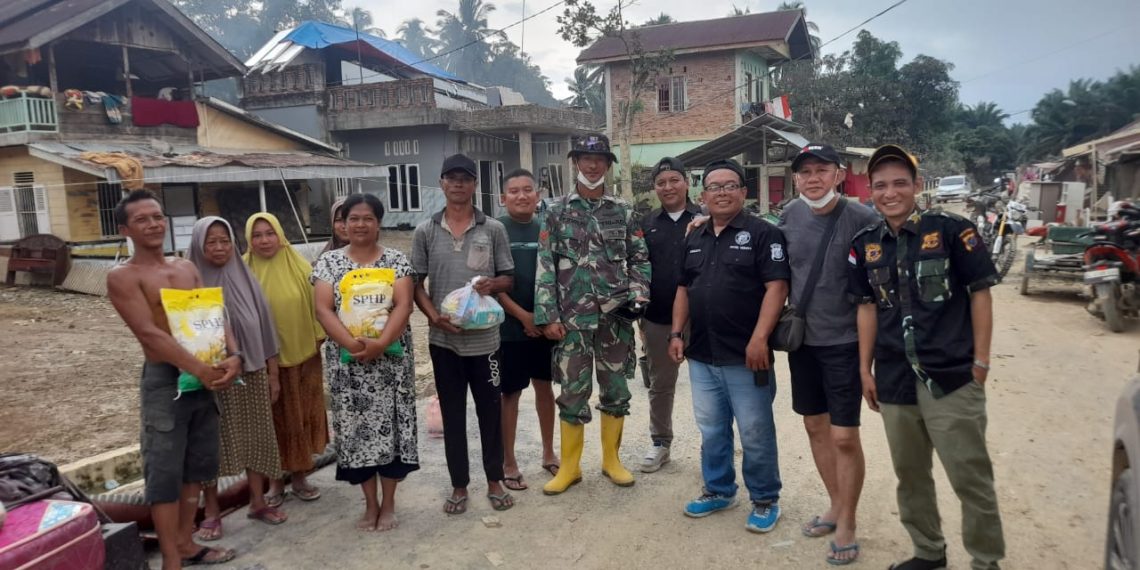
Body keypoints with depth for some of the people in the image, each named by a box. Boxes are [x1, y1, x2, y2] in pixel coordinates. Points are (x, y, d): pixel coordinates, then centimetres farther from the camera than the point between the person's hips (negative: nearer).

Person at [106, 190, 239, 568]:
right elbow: (150, 333, -17)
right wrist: (200, 369, -24)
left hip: (204, 376, 6)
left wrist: (233, 355, -12)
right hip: (165, 380, -6)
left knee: (196, 465, 14)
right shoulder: (123, 278, -7)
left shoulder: (186, 268, 12)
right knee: (165, 472, -1)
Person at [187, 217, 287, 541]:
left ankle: (258, 502, 25)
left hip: (251, 373, 3)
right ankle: (211, 512, 18)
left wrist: (273, 373, 8)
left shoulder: (245, 279, 3)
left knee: (255, 437, 11)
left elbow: (264, 327, 8)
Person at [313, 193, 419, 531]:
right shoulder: (329, 262, 4)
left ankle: (388, 504, 18)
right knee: (356, 430, 6)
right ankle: (370, 504, 21)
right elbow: (322, 309, -4)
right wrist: (351, 343, -19)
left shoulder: (396, 260, 2)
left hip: (390, 360, -1)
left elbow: (403, 306, -8)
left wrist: (380, 343, -22)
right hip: (346, 361, 1)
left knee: (390, 427, 3)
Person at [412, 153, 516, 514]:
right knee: (452, 414, 10)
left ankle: (494, 480, 26)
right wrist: (434, 316, -12)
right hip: (444, 339, 1)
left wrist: (492, 284, -18)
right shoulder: (425, 232, 2)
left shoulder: (493, 230, 0)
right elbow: (415, 283, 4)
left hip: (484, 337, 0)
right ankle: (459, 485, 24)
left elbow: (508, 278, 5)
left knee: (490, 410, 10)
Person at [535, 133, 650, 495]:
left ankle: (611, 459, 26)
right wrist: (548, 315, -8)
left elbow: (639, 260, 9)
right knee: (573, 392, 5)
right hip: (573, 318, -1)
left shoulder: (624, 212, 6)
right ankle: (569, 467, 19)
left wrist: (638, 296, -7)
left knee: (616, 389, 10)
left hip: (616, 316, 2)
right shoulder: (557, 212, 2)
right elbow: (545, 268, -2)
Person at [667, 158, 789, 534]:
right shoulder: (694, 239, 14)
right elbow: (683, 289, 18)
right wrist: (676, 333, 9)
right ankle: (719, 490, 32)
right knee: (711, 430, 16)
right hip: (702, 355, 6)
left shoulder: (762, 233, -6)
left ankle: (765, 499, 20)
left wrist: (759, 339, -21)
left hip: (745, 356, -6)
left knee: (755, 433, 4)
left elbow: (776, 287, -14)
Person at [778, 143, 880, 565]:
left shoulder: (861, 219, -15)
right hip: (801, 340, 5)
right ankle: (835, 505, 35)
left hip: (844, 342, -5)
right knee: (815, 427, 16)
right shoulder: (790, 216, 1)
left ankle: (847, 524, 18)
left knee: (844, 437, 0)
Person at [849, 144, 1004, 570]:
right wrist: (865, 369, 9)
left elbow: (980, 293, -3)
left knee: (970, 476, 4)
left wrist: (980, 362, -4)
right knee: (910, 475, 16)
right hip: (894, 380, 4)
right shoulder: (865, 244, 4)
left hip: (952, 376, -4)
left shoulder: (951, 229, -8)